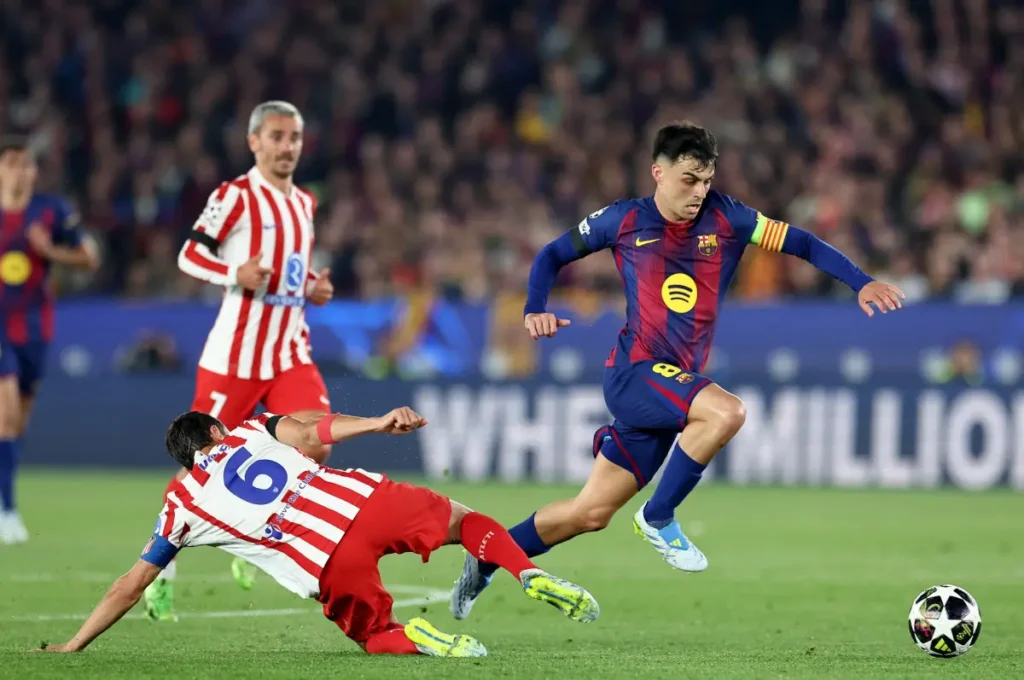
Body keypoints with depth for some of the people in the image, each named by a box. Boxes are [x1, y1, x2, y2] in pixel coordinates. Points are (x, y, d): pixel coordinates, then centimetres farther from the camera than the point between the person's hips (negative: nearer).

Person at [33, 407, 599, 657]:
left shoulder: (182, 504, 22)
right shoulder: (250, 432, 27)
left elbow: (129, 587, 22)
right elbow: (305, 432, 6)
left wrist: (72, 648, 28)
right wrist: (376, 424, -1)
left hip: (331, 566, -2)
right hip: (367, 501, 3)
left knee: (376, 638, 22)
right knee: (468, 521, 27)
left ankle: (413, 638, -14)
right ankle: (533, 578, -2)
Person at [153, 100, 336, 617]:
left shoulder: (305, 203, 14)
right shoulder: (235, 195, -8)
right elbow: (189, 255, -11)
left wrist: (314, 288, 8)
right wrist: (235, 275, -27)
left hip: (290, 352, 6)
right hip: (235, 355, -6)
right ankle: (160, 567, 17)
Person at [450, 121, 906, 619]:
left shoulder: (724, 219, 4)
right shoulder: (624, 221, -1)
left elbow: (799, 242, 3)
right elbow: (553, 254, 12)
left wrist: (861, 283, -9)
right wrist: (535, 310, -5)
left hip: (679, 383, 4)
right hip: (634, 373, -4)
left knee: (591, 513, 7)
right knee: (726, 412, -31)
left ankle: (488, 559, 26)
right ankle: (658, 518, -13)